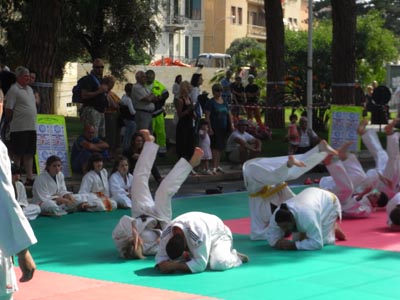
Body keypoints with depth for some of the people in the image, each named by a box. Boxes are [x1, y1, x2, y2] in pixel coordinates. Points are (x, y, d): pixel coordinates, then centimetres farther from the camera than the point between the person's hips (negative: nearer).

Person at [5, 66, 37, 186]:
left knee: (29, 154, 10)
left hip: (31, 127, 8)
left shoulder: (29, 89, 16)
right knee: (17, 154, -1)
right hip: (19, 128, -8)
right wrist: (11, 122, -2)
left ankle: (30, 178, 14)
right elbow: (8, 110, -11)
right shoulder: (14, 90, -10)